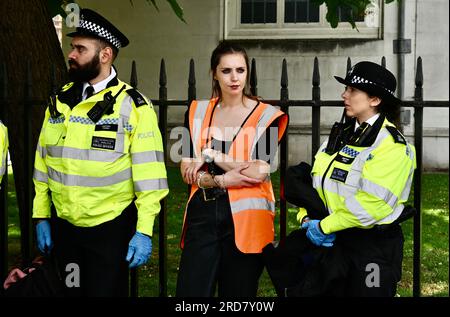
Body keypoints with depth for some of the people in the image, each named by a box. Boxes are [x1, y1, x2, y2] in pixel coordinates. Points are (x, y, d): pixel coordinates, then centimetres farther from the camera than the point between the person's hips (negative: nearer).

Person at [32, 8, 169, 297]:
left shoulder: (135, 107, -9)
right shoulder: (59, 101, 5)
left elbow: (148, 176, -10)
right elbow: (43, 163, 10)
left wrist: (144, 231, -13)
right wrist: (41, 217, 8)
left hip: (111, 229, -4)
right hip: (63, 227, 4)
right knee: (71, 292, 14)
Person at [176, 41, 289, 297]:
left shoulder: (267, 116, -2)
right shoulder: (198, 112, 7)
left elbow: (259, 172, -14)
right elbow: (187, 171, 1)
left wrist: (211, 155, -10)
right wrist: (221, 181, -15)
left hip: (245, 218, -2)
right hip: (203, 214, 2)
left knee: (238, 293, 9)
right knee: (191, 290, -2)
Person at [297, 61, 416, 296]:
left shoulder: (392, 145, -14)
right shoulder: (341, 136, 11)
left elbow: (371, 204, -23)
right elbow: (316, 180, 11)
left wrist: (324, 226, -17)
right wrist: (307, 218, -6)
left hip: (375, 244, -7)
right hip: (335, 241, 7)